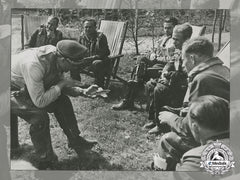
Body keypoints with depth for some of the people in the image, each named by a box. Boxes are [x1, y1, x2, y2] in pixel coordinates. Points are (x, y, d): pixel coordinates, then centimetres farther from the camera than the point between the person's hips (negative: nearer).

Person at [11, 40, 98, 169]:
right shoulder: (33, 65, -39)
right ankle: (46, 161, -6)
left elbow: (58, 82, 2)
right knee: (39, 116, -27)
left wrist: (82, 92, -12)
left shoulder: (56, 57, -15)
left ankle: (75, 141, 13)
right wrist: (61, 84, -27)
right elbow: (39, 102, -34)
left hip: (30, 88, 8)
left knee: (62, 101, -2)